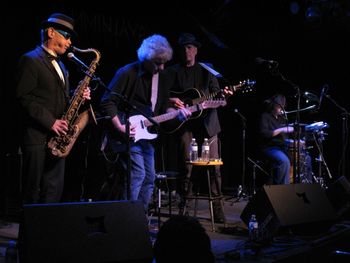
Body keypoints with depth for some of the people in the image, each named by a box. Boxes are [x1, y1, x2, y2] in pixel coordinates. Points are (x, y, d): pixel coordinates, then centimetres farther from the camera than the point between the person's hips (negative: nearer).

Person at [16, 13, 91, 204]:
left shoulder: (60, 65, 21)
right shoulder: (31, 60, -5)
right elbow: (24, 97, -14)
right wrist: (50, 122, -18)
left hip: (56, 137, 8)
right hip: (37, 136, -8)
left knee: (54, 190, 7)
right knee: (33, 190, -2)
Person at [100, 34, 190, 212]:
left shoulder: (162, 77, 9)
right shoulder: (128, 73, -13)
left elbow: (162, 106, 16)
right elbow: (107, 101, -14)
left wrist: (177, 113, -4)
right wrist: (120, 127, -21)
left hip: (146, 134, 8)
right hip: (128, 135, -8)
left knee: (149, 178, 10)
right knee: (137, 175, -16)